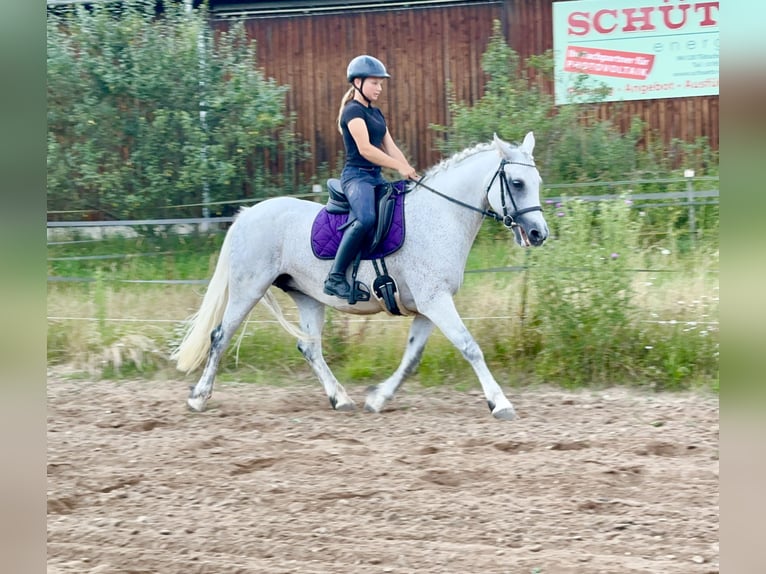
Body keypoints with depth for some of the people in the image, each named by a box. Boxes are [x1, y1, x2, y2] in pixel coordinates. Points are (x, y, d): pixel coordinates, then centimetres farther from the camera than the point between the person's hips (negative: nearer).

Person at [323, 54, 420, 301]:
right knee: (366, 218, -34)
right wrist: (400, 167, -19)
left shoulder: (376, 114, 21)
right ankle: (335, 278, -29)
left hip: (376, 177, 10)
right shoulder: (353, 111, -7)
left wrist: (410, 171, 0)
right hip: (356, 176, -10)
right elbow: (365, 148, -17)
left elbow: (390, 148, 16)